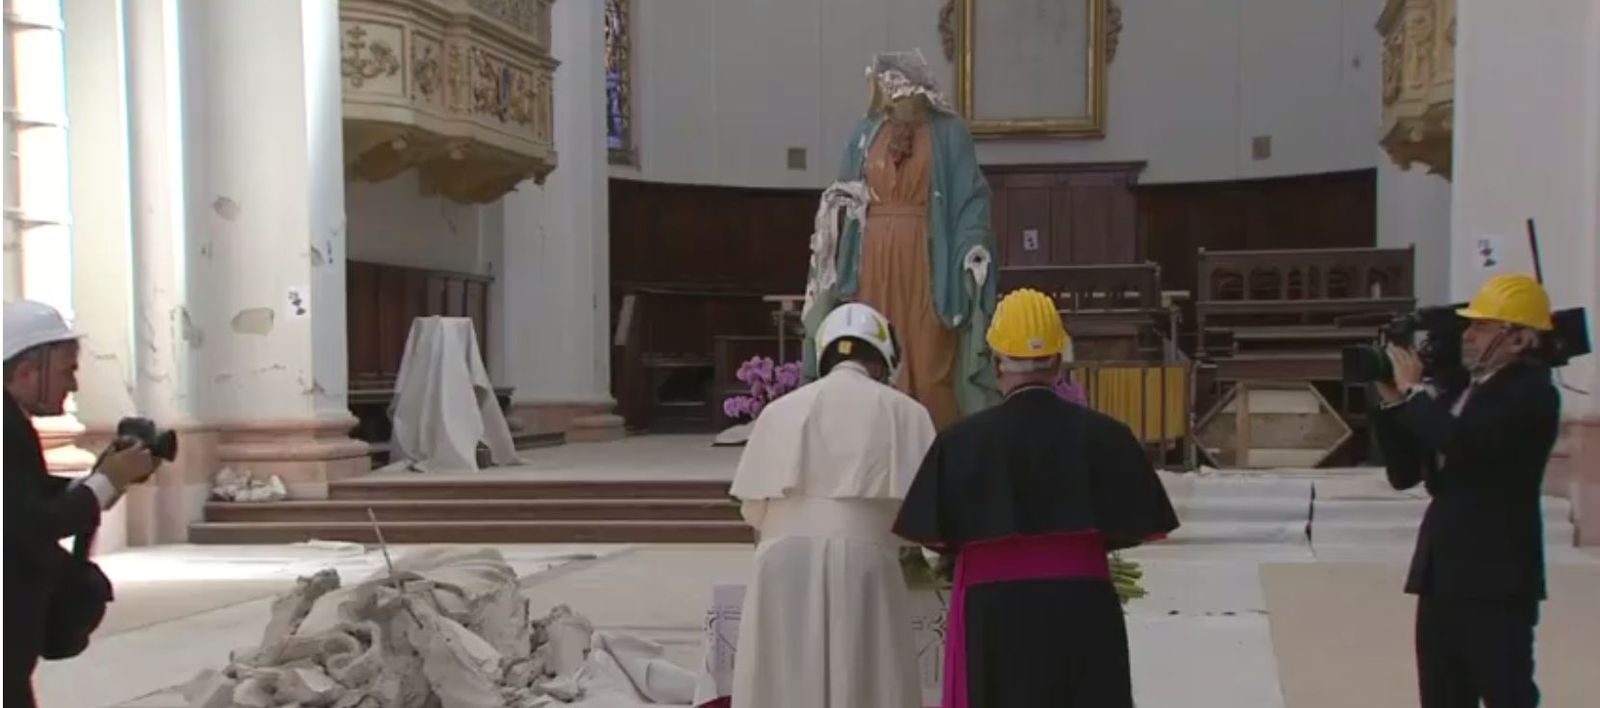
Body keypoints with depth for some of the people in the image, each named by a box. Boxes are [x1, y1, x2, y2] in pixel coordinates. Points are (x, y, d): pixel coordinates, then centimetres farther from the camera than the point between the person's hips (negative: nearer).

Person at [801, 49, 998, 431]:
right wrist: (832, 258, 3)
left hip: (927, 258, -3)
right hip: (874, 259, 3)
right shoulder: (866, 133, 11)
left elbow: (971, 199, -3)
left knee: (929, 358, -2)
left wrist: (974, 248, -15)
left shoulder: (949, 133, 1)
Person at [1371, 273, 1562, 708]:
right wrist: (1393, 402, 1)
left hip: (1496, 579, -8)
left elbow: (1465, 442, -28)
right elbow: (1404, 473, 13)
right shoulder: (1457, 390, 14)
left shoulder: (1532, 393, -9)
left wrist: (1415, 390, -13)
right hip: (1441, 575, 8)